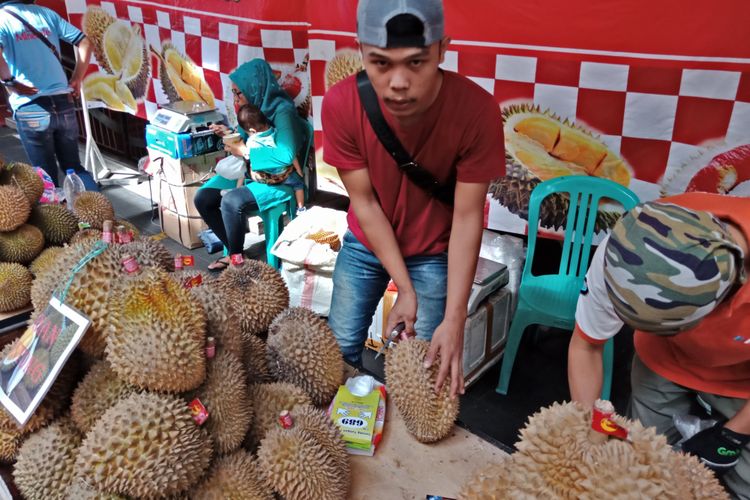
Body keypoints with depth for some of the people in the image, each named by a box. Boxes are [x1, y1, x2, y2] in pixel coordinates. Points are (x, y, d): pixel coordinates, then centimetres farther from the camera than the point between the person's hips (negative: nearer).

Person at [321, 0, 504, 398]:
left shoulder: (477, 110, -29)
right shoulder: (340, 104, -25)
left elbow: (467, 218, -23)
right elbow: (364, 202, -17)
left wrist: (454, 320, -25)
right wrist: (404, 287, -17)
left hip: (434, 252, -1)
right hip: (365, 243, 2)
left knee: (422, 361, 2)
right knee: (341, 346, 8)